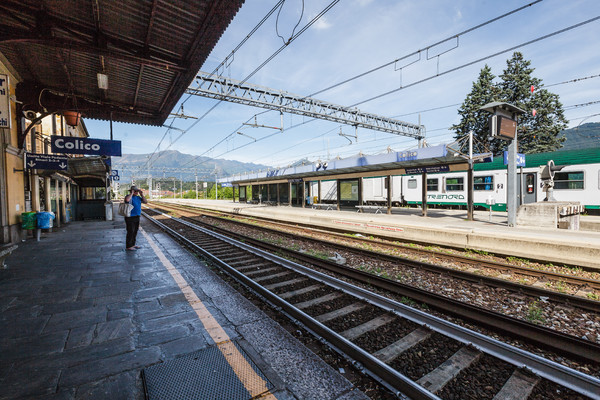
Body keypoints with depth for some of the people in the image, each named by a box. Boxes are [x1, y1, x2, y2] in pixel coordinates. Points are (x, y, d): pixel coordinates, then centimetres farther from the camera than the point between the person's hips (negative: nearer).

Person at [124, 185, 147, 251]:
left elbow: (146, 202, 9)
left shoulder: (138, 197, 11)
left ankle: (132, 244, 25)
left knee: (135, 232, 14)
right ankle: (128, 246, 6)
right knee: (130, 232, -3)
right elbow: (127, 200, -35)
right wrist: (131, 193, -23)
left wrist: (142, 195, 0)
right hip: (130, 218, -8)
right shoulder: (129, 196, -12)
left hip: (137, 217, 8)